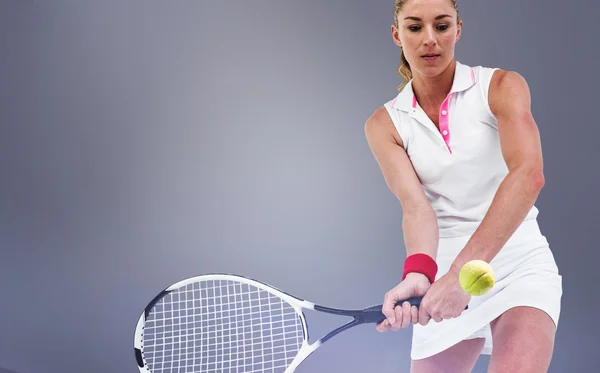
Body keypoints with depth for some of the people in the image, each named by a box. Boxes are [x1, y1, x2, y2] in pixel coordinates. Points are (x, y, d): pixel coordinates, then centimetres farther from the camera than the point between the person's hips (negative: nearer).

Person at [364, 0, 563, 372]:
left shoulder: (501, 87, -7)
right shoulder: (385, 124, 1)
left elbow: (528, 175, -23)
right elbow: (416, 205, -13)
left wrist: (463, 271, -35)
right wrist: (417, 274, -35)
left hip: (518, 259, -3)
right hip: (443, 268, 3)